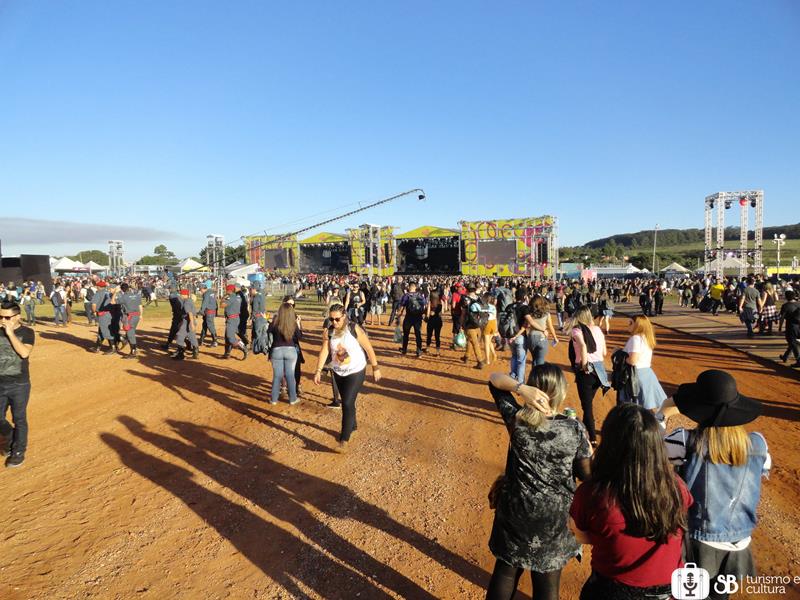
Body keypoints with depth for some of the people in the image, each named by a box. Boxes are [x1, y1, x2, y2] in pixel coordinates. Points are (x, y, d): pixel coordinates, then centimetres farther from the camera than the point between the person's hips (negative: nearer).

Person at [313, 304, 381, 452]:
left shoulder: (354, 329, -20)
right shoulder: (329, 332, -8)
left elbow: (369, 349, -13)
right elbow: (324, 351, -13)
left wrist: (376, 368, -8)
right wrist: (318, 371, -22)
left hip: (356, 372, -5)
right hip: (338, 372, 5)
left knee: (348, 403, -12)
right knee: (346, 402, 19)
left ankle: (344, 439, -5)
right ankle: (352, 425, 45)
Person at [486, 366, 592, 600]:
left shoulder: (516, 419, -15)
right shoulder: (575, 429, -16)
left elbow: (494, 379, -6)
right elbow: (587, 474, -6)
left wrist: (520, 388, -23)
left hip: (516, 512, 1)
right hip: (555, 517, 0)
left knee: (506, 571, 21)